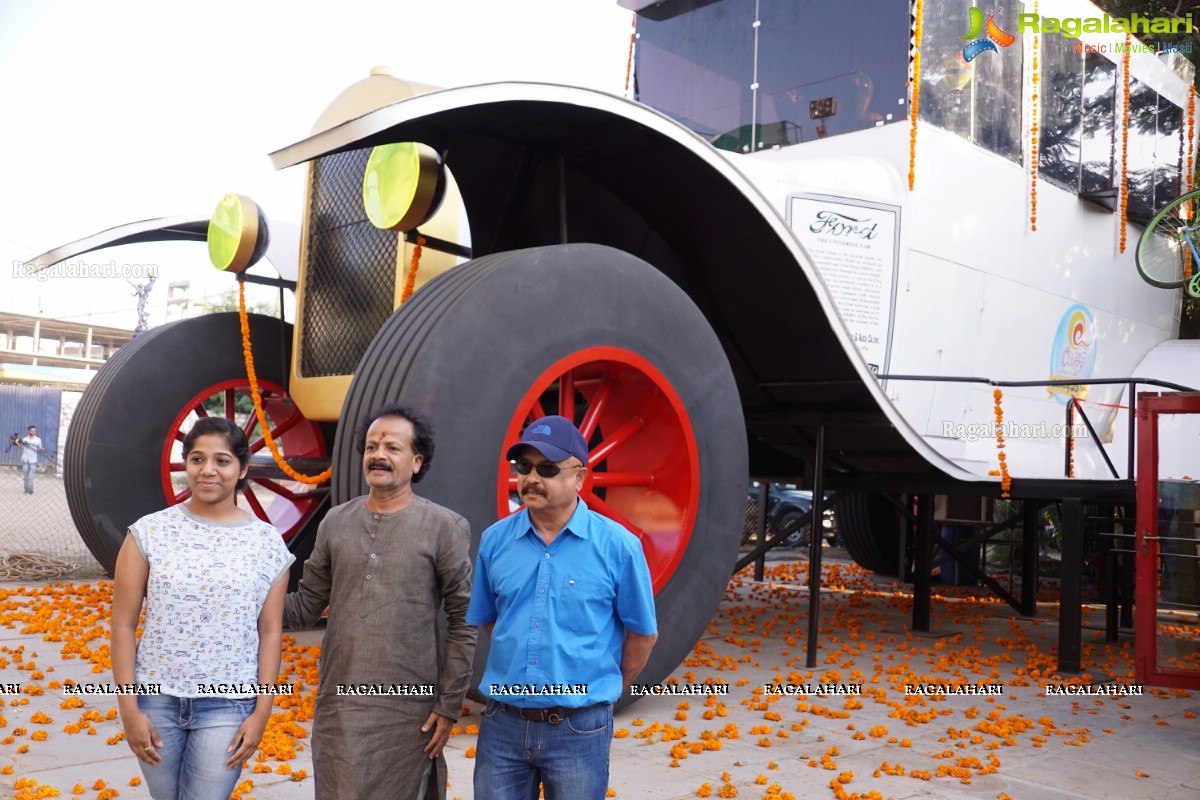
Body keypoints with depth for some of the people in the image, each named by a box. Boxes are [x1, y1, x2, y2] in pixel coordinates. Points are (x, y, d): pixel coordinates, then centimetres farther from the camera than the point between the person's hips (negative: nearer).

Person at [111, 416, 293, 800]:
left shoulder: (268, 543, -2)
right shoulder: (150, 532, -3)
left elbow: (270, 633, 1)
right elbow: (123, 625, -1)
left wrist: (261, 713, -2)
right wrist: (129, 708, -4)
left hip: (227, 704, -1)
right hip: (156, 697, 1)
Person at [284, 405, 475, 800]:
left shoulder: (444, 527, -6)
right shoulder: (336, 522, 6)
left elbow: (464, 623, -5)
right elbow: (306, 606, 9)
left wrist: (449, 705, -7)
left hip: (408, 711, -3)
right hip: (338, 705, 3)